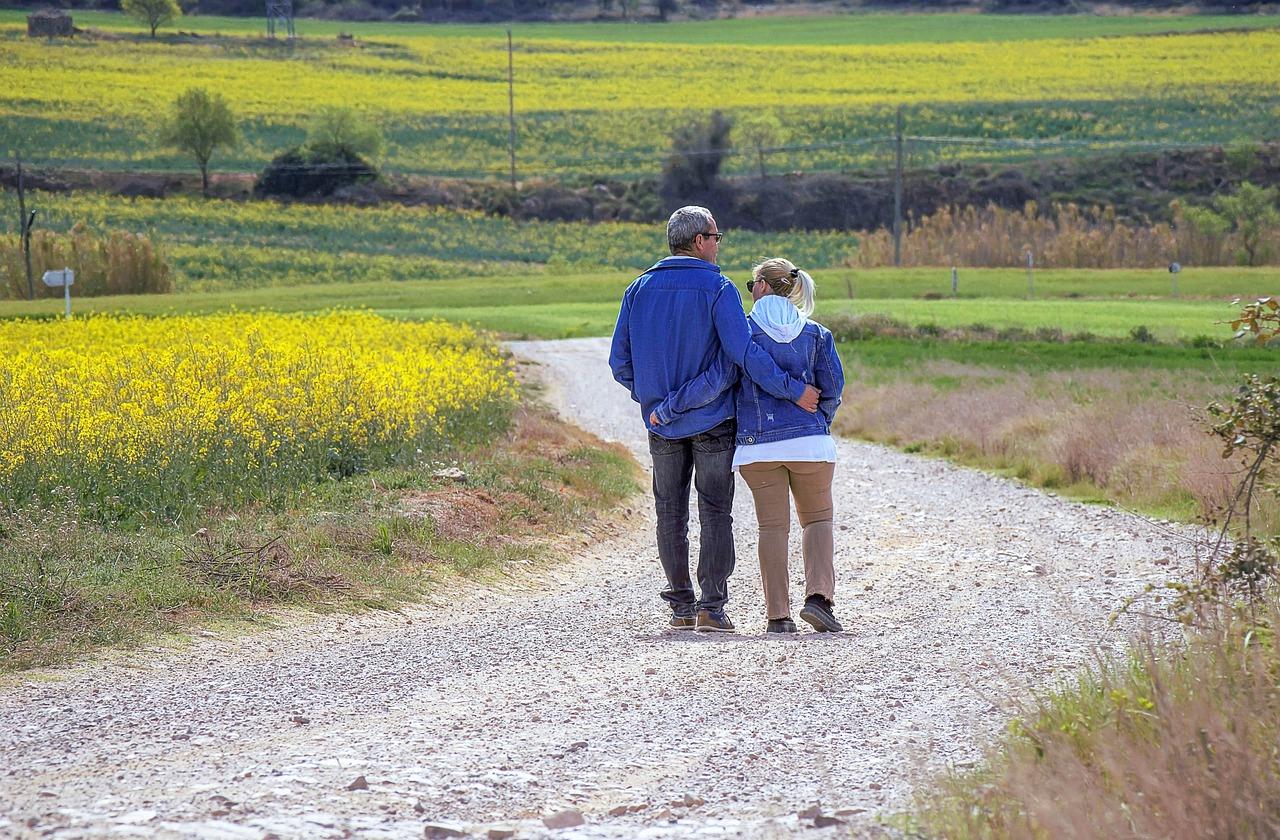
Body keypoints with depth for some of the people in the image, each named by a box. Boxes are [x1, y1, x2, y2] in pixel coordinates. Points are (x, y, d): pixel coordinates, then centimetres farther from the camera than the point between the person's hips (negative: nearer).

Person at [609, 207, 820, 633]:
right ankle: (712, 607, -4)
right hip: (712, 421, -4)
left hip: (662, 420, 4)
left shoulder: (639, 290, 3)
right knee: (715, 514, 2)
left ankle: (681, 606, 12)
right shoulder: (718, 289, -11)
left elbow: (620, 361, 5)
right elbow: (745, 353, -21)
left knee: (671, 515, 12)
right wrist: (792, 389, -17)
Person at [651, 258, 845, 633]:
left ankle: (777, 614, 1)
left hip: (758, 444, -1)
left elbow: (714, 382, -10)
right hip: (810, 440, 1)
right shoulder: (815, 333, 5)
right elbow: (833, 385, 4)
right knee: (817, 518, 12)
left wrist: (666, 409, -3)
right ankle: (819, 596, -8)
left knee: (772, 525, 5)